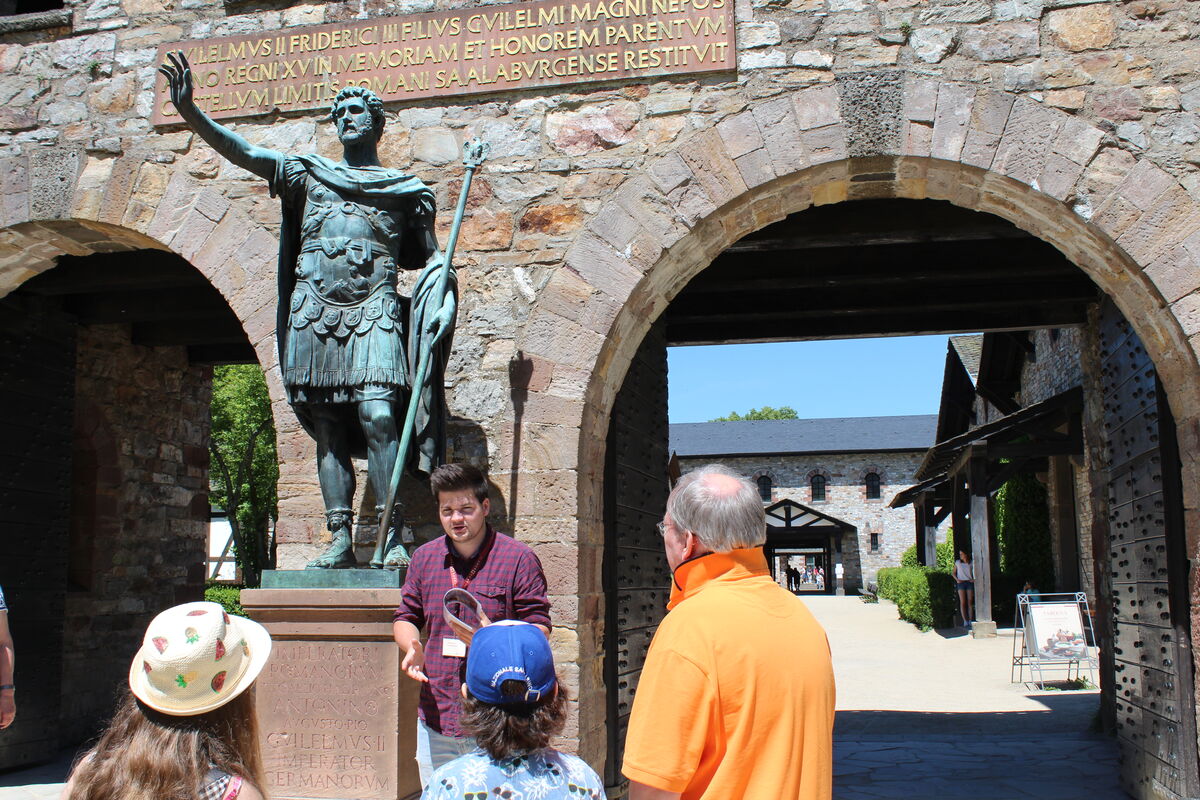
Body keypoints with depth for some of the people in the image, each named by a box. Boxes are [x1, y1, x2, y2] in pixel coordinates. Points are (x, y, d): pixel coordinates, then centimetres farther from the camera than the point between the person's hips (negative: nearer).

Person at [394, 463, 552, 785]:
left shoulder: (518, 559, -2)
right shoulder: (423, 558, 11)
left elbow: (539, 626, -4)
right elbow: (406, 617, 19)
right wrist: (412, 647, -3)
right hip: (436, 719, 4)